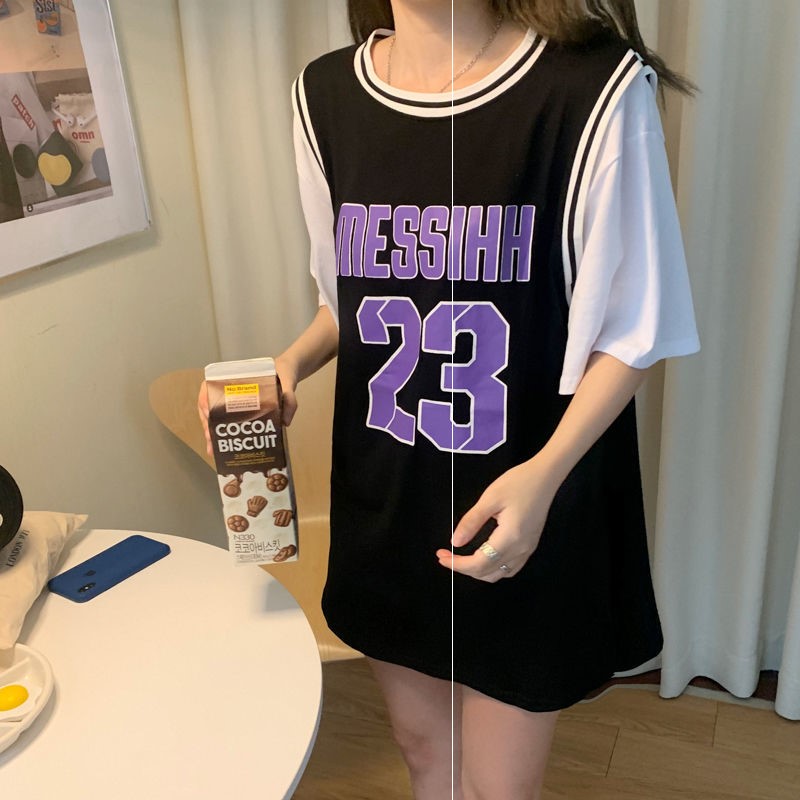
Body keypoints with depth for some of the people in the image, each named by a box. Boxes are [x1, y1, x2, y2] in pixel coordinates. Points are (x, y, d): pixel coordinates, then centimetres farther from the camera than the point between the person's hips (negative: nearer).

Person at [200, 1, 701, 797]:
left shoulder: (597, 88, -18)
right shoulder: (324, 94, -1)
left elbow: (630, 330, -11)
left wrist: (546, 472, -24)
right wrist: (287, 365, -8)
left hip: (529, 514, -4)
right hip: (382, 499, 5)